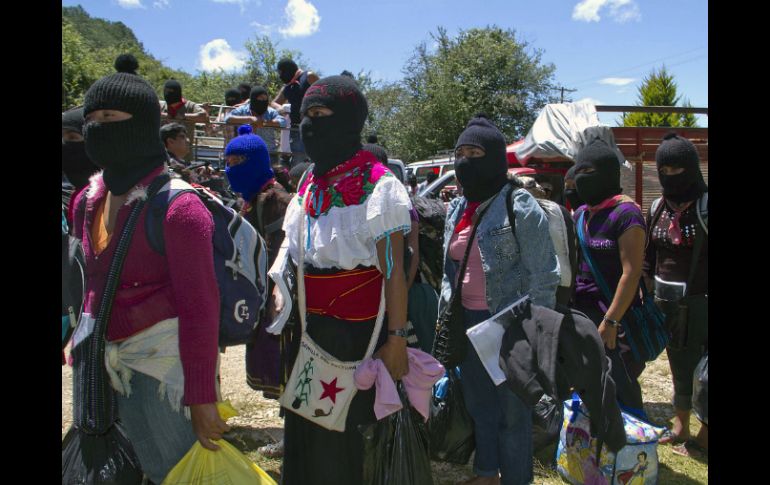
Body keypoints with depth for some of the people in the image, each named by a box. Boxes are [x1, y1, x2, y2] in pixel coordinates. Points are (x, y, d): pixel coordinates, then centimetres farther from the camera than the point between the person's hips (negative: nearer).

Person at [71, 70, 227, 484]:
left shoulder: (176, 206, -18)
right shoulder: (88, 201, 5)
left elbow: (200, 307, -18)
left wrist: (201, 397, -16)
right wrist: (83, 342, 16)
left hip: (160, 365, -7)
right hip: (97, 360, 7)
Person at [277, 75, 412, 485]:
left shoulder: (377, 186, -10)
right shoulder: (308, 185, 11)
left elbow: (393, 270, -13)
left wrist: (396, 338, -16)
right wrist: (281, 300, 15)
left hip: (355, 332, -6)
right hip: (308, 328, 6)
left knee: (341, 432, 4)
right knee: (304, 426, 14)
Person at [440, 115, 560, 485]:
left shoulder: (520, 208, -13)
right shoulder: (456, 209, 8)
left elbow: (543, 275, -13)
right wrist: (444, 316, 15)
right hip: (467, 321, 7)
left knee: (512, 409, 7)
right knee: (478, 401, 20)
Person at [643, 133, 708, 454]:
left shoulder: (704, 206, -12)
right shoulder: (658, 207, 6)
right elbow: (648, 257, 14)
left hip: (698, 304, -6)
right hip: (666, 303, 6)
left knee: (700, 368, 3)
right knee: (679, 365, 18)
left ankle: (704, 437, 21)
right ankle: (680, 427, 33)